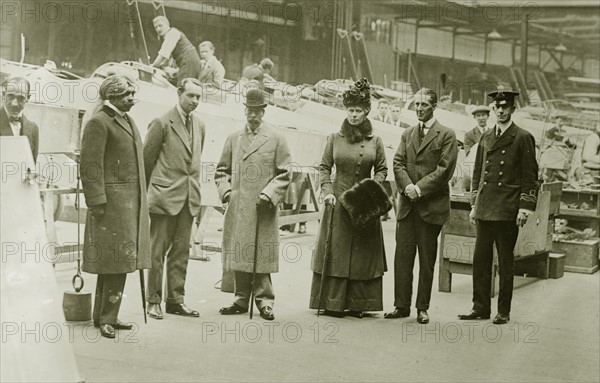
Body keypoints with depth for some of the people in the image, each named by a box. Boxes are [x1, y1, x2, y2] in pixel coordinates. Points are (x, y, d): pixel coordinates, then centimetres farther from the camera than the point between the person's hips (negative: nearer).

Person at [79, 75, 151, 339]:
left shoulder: (128, 122, 20)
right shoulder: (99, 123, -8)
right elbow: (91, 166, -14)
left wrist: (142, 202, 19)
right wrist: (97, 202, -19)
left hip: (132, 202, 9)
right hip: (112, 202, -9)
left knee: (120, 261, 11)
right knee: (114, 261, -7)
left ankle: (105, 316, 19)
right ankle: (106, 319, 1)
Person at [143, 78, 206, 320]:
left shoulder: (199, 126, 13)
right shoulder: (162, 123, -7)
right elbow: (146, 160, -2)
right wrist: (151, 191, 4)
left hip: (189, 198, 6)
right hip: (165, 196, -6)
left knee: (181, 251, 9)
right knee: (157, 251, 0)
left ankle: (175, 300, 16)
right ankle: (153, 301, 8)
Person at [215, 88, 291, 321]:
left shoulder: (276, 139, 3)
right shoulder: (234, 138, 13)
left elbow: (284, 174, 1)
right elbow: (222, 169, 18)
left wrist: (269, 194, -11)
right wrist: (225, 189, 2)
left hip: (263, 208, -3)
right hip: (237, 208, 3)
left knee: (262, 255, -3)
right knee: (239, 254, 7)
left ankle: (264, 302, 5)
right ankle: (242, 300, 17)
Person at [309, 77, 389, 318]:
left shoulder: (375, 141, 5)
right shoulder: (334, 139, 5)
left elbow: (381, 169, 9)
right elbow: (324, 168, 6)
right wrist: (327, 191, -8)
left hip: (365, 205, 1)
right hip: (339, 201, 0)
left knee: (363, 252, 2)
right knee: (335, 251, 0)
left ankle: (357, 304, 10)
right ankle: (333, 303, 7)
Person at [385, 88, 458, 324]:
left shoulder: (446, 135, 0)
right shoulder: (407, 134, 16)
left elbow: (445, 170, -9)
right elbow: (398, 163, 8)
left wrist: (419, 188, -14)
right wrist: (407, 186, -11)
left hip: (432, 205, -4)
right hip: (407, 204, 4)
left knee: (427, 259, 3)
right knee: (402, 256, 2)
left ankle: (422, 308, 11)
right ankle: (401, 306, 8)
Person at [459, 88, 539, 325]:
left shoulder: (523, 138, -2)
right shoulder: (486, 138, 14)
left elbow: (530, 176, -4)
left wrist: (525, 207, -10)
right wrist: (474, 204, 13)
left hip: (508, 210, -5)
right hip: (485, 209, 5)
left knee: (505, 261, 2)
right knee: (480, 258, 6)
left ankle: (504, 311, 10)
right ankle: (480, 307, 14)